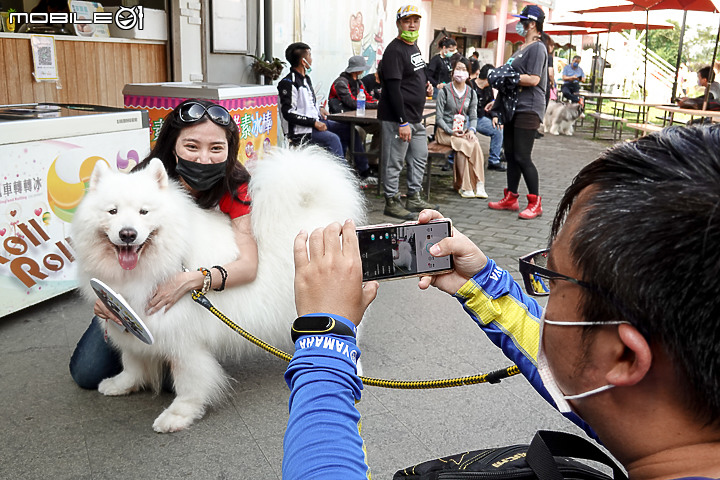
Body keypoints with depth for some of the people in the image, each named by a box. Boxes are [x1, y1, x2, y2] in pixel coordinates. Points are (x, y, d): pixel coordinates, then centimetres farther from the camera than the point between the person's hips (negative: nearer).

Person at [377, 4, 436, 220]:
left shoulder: (414, 47, 15)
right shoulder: (394, 51, -15)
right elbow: (393, 89, -21)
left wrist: (426, 83, 8)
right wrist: (402, 122, -24)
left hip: (416, 118, 10)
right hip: (397, 118, -10)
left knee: (420, 157, 16)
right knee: (394, 162, -2)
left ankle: (414, 198, 27)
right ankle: (392, 202, 9)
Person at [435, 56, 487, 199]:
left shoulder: (471, 93, 11)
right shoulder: (445, 91, -2)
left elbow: (473, 116, 11)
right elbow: (439, 117, -5)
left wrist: (471, 130, -11)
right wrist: (451, 131, -18)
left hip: (464, 130, 3)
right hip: (445, 130, -3)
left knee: (475, 144, -29)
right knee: (463, 145, -33)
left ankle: (478, 185, -29)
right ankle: (465, 186, -26)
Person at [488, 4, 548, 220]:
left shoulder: (537, 48, -10)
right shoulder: (520, 49, 19)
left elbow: (533, 80, -20)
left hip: (528, 110, -10)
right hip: (513, 108, 10)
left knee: (522, 157, -9)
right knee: (510, 155, 11)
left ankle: (535, 203, 0)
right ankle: (511, 198, 19)